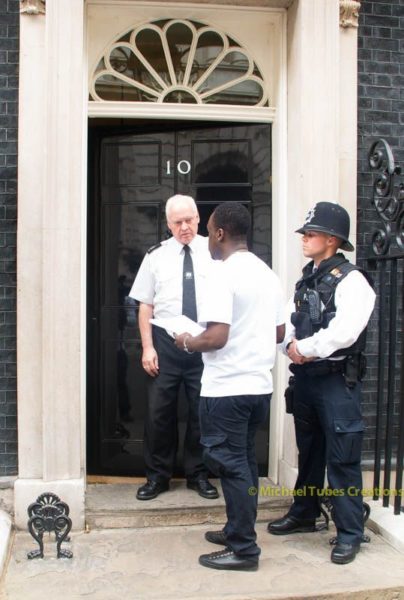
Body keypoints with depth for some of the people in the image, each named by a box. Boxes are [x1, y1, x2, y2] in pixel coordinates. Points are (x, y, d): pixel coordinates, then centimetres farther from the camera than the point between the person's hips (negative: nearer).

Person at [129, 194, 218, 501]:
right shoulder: (156, 255, 4)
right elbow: (145, 304, 4)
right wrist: (147, 347, -3)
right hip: (165, 342, 1)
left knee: (201, 412, 10)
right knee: (159, 412, 5)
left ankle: (198, 474, 27)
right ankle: (157, 476, 22)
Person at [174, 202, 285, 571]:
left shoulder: (224, 274, -15)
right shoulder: (268, 274, 9)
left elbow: (216, 337, -23)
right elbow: (279, 333, 14)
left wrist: (187, 342, -5)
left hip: (227, 389, -8)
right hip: (259, 385, 8)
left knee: (231, 465, 2)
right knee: (244, 461, 19)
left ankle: (244, 550, 10)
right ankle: (238, 531, 31)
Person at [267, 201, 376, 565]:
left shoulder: (351, 280, -13)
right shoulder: (306, 279, 11)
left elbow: (343, 332, -24)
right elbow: (288, 321, 10)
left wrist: (305, 348, -14)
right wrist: (291, 346, -10)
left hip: (338, 379, -8)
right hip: (305, 376, 8)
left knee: (342, 457, -1)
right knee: (308, 450, 20)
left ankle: (350, 533, 12)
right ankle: (304, 514, 35)